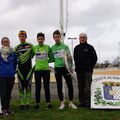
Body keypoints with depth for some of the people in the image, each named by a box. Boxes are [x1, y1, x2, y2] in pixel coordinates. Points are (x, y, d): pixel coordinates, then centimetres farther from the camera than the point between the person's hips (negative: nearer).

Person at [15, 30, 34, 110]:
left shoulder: (30, 46, 3)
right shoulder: (16, 48, 9)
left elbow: (32, 55, 7)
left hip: (29, 68, -2)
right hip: (20, 69, 2)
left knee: (28, 86, 2)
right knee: (21, 87, 4)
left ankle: (27, 103, 10)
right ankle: (22, 103, 11)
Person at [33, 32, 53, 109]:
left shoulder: (47, 47, 4)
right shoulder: (34, 48, 3)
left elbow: (51, 58, 9)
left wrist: (46, 61, 1)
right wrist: (38, 62, 1)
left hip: (46, 69, 0)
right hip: (37, 69, 0)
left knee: (47, 87, 6)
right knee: (38, 87, 5)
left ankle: (48, 103, 13)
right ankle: (37, 103, 13)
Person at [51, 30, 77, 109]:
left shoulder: (65, 46, 5)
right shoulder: (52, 48, 7)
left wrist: (71, 67, -3)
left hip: (66, 67, 0)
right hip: (57, 68, 1)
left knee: (70, 85, -1)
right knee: (59, 86, 5)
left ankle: (71, 103, 11)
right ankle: (62, 103, 15)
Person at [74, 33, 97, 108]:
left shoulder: (90, 47, 2)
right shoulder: (76, 48, 13)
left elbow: (95, 58, 3)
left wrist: (91, 67, -2)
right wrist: (77, 67, 8)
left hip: (88, 71, -4)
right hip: (79, 71, 4)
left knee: (87, 87, -6)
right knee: (81, 87, 8)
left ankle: (88, 102, -1)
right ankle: (82, 102, 16)